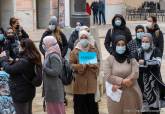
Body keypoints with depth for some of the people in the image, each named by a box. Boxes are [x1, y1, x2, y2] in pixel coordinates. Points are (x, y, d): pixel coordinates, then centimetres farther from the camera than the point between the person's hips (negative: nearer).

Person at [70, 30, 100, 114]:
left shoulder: (93, 50, 9)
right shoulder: (75, 51, 3)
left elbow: (97, 64, 12)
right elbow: (70, 64, -1)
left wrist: (92, 65, -9)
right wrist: (81, 66, -15)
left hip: (91, 82, 1)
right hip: (80, 81, -1)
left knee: (92, 103, 1)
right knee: (80, 104, 0)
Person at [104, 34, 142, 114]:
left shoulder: (131, 58, 3)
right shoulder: (109, 59, 1)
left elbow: (135, 74, -9)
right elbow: (108, 76, -8)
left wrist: (119, 85, -15)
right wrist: (122, 81, -19)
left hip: (131, 94, 1)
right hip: (115, 94, -1)